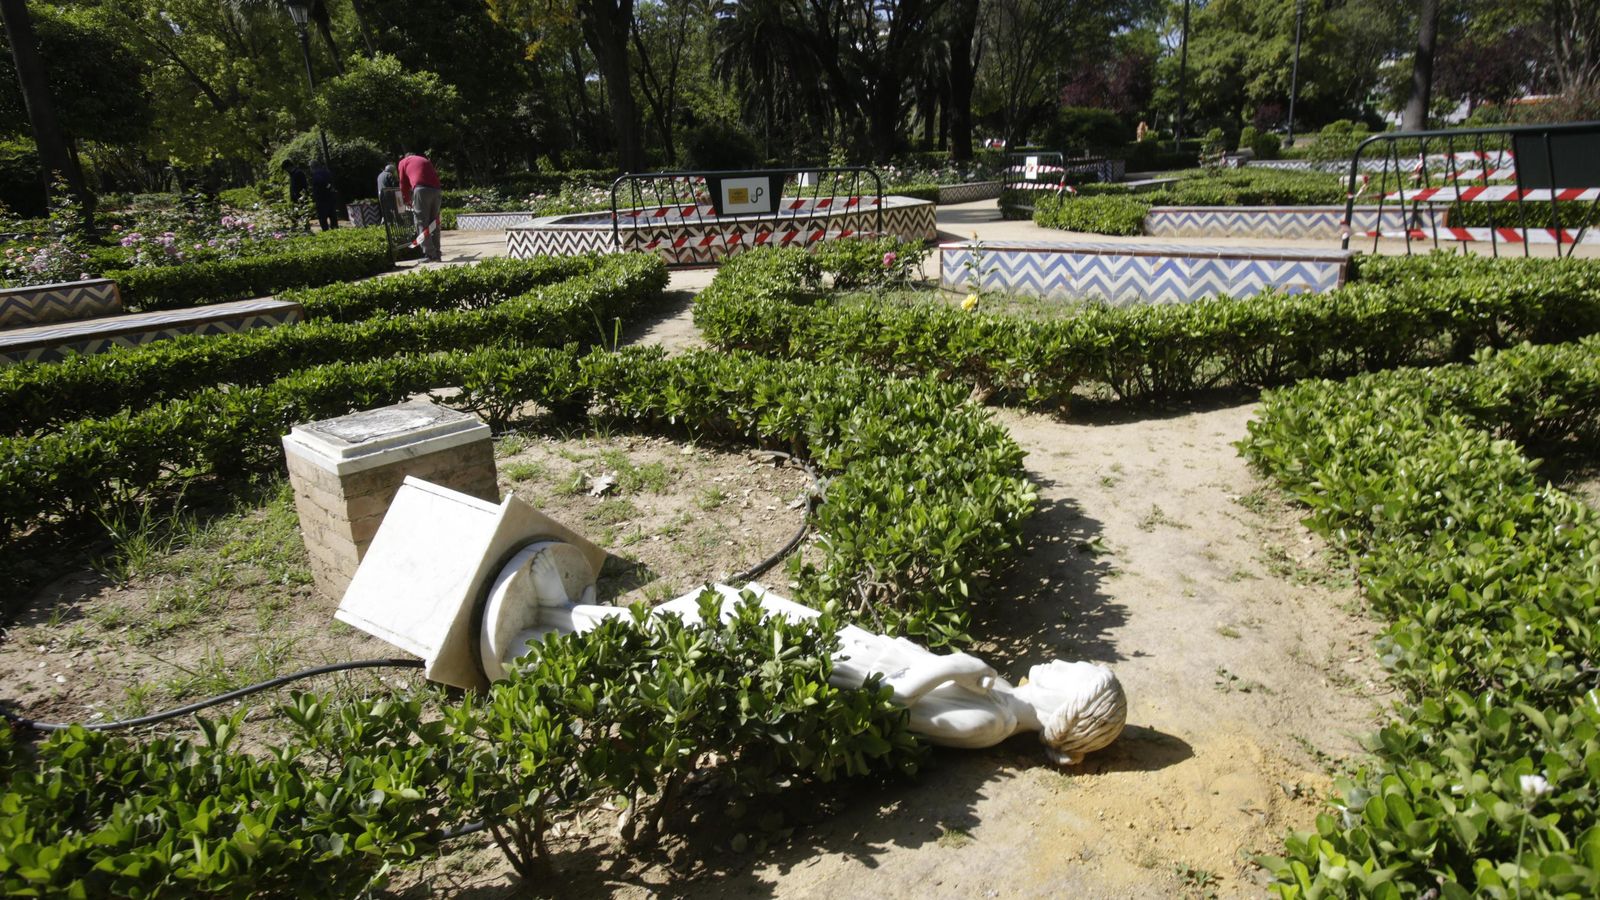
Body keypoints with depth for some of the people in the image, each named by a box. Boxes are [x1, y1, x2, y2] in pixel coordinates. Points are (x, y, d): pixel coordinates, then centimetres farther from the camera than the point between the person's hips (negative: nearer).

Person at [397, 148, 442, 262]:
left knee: (422, 224, -5)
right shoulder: (424, 160, 34)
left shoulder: (403, 162, 20)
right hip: (436, 190, 5)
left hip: (421, 189, -5)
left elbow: (404, 184, 16)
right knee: (434, 223, 11)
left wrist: (406, 201, 27)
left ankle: (430, 255, -14)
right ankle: (437, 254, 9)